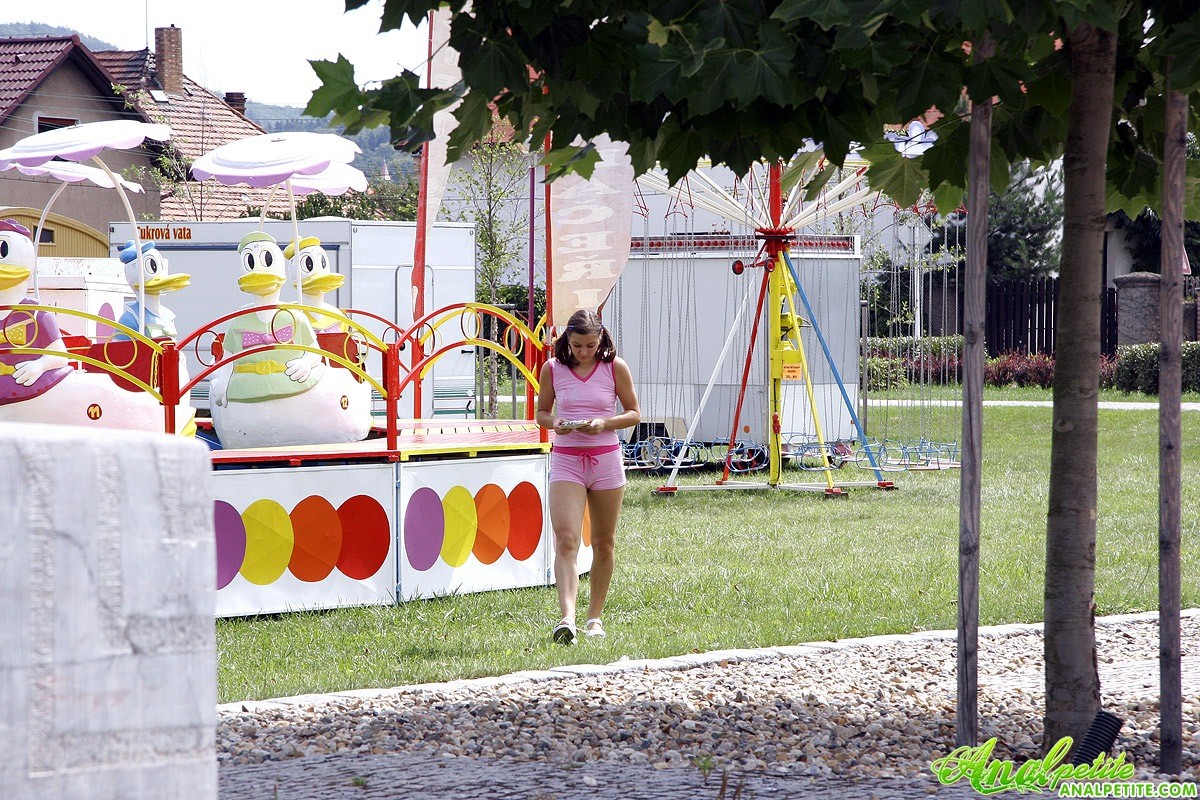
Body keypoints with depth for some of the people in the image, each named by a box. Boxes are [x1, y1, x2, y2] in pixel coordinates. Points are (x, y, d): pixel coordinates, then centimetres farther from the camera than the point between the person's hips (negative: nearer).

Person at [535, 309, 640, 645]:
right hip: (566, 461, -1)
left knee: (603, 543, 9)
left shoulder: (615, 367, -2)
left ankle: (594, 617, 23)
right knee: (566, 540, -16)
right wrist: (554, 423, -13)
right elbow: (541, 413, 10)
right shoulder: (552, 369, 0)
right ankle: (567, 617, -28)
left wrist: (604, 423, -15)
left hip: (606, 459, 1)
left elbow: (634, 413, 4)